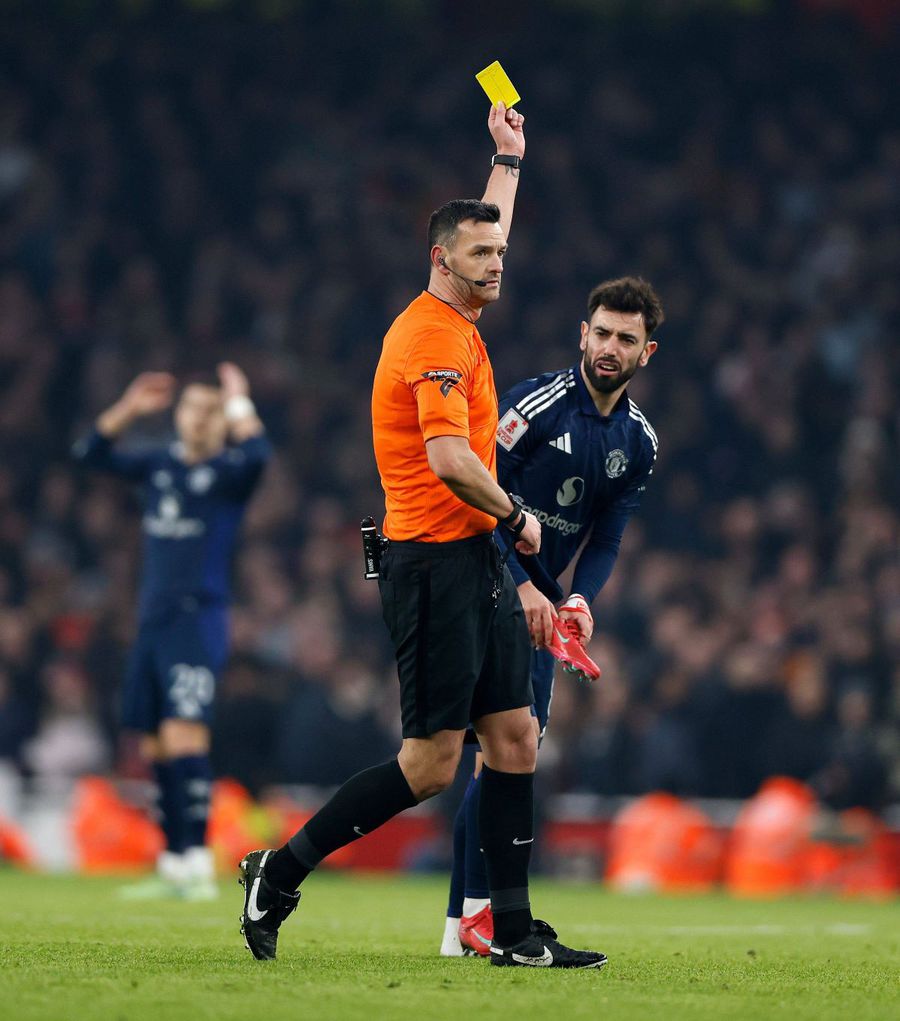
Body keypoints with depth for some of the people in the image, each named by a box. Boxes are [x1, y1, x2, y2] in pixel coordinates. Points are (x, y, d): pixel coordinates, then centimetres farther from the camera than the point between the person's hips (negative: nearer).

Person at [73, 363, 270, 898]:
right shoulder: (160, 464, 13)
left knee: (184, 736, -19)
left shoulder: (228, 472, -4)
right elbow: (93, 452, 17)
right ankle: (174, 867, 13)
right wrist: (130, 409, 6)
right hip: (154, 618, 7)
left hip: (199, 619, -7)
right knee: (157, 748, 7)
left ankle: (199, 863, -21)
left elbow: (257, 453, -26)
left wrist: (238, 402, -13)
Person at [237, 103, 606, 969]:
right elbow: (449, 460, -26)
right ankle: (280, 872, 2)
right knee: (431, 761, -8)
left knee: (515, 739, 5)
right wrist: (515, 516, -11)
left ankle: (513, 931, 7)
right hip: (434, 563, -10)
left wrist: (507, 158, 41)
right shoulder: (435, 338, -16)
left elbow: (487, 232, 36)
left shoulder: (455, 320, 13)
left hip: (477, 562, 10)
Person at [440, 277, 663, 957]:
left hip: (539, 599, 7)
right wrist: (522, 586, -21)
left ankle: (463, 924, 9)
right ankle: (476, 910, -15)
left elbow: (606, 539, 7)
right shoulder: (538, 403, -14)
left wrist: (579, 600, -12)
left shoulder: (639, 441, 6)